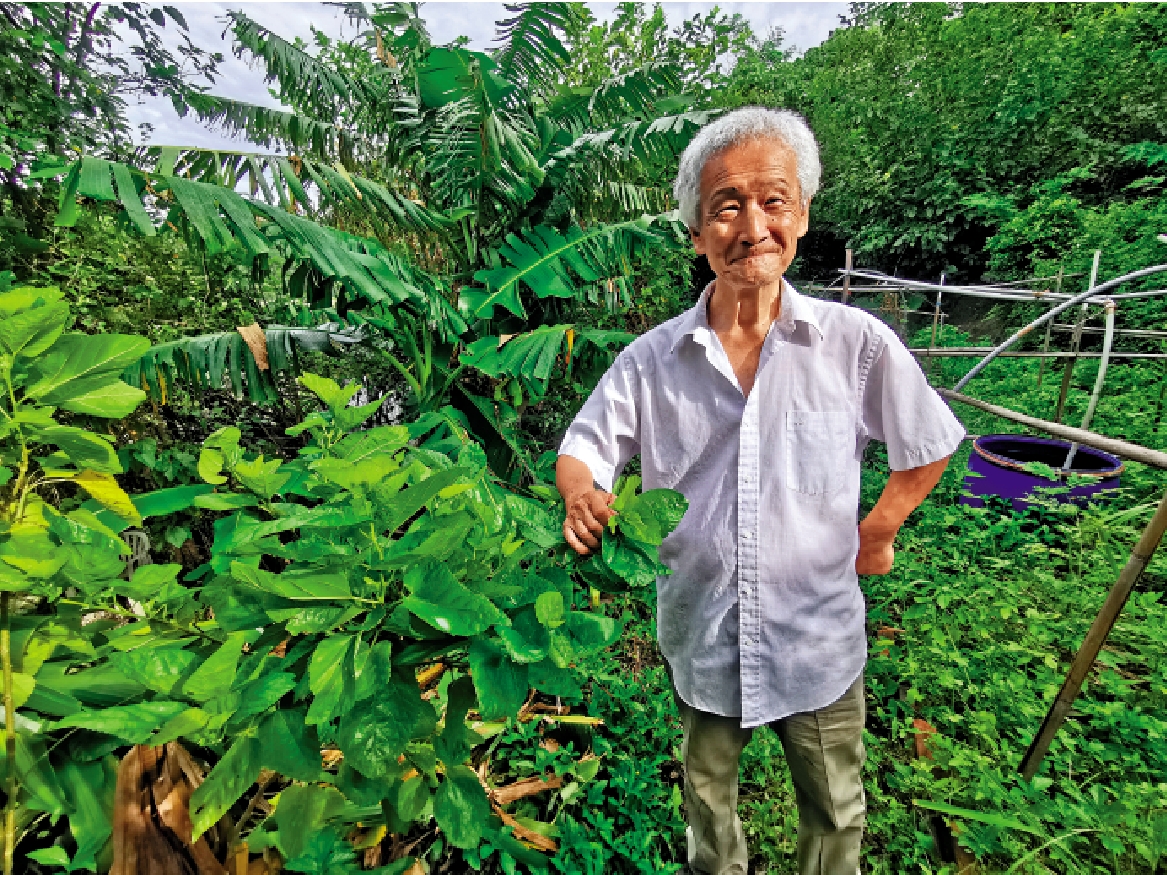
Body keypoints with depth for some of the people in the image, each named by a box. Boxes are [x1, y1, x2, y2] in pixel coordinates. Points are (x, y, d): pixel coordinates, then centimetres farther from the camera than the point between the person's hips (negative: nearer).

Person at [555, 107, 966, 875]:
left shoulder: (857, 342, -12)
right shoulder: (651, 359, -10)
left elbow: (932, 446, 2)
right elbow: (584, 446, -4)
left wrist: (878, 533, 1)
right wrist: (582, 494, -23)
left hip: (819, 639, 0)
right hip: (701, 637, 1)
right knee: (708, 804, 27)